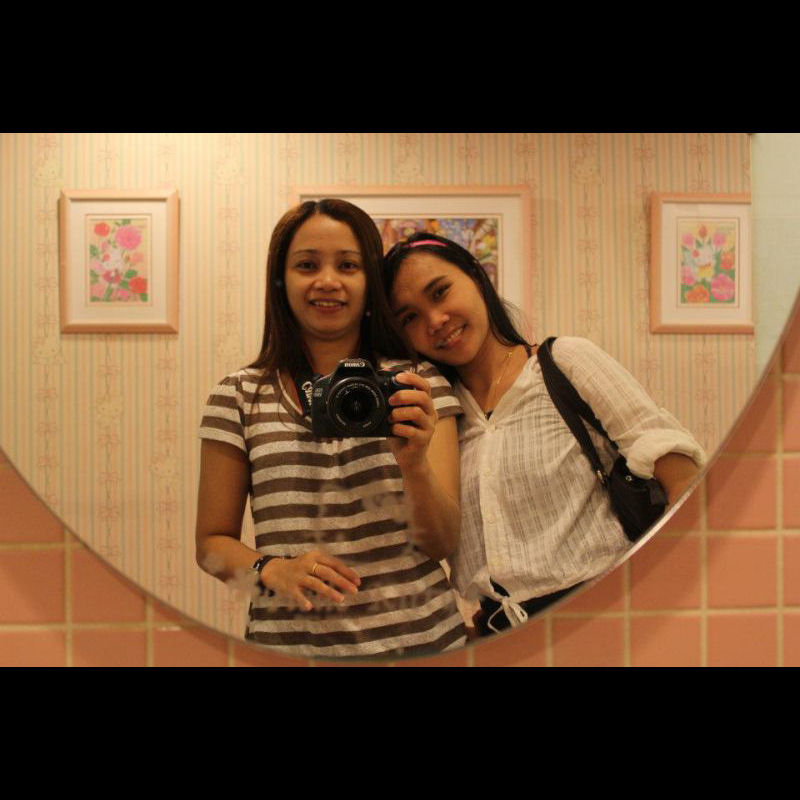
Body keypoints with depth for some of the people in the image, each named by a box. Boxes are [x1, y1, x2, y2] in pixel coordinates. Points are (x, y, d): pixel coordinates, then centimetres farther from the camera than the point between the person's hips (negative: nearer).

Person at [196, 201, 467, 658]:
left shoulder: (419, 385, 0)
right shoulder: (239, 398, -1)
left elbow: (444, 543, -5)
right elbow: (213, 543, 3)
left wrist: (414, 464, -23)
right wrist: (273, 571, -16)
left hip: (425, 639, 1)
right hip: (291, 641, 0)